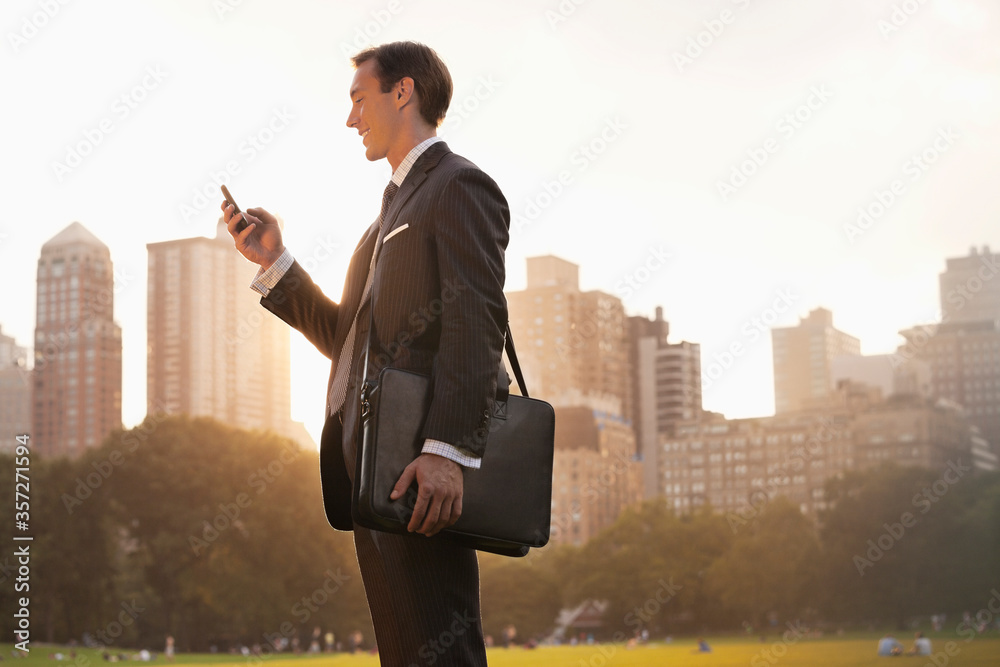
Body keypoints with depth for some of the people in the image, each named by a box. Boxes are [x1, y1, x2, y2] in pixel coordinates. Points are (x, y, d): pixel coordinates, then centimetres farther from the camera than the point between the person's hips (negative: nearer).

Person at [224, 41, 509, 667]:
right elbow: (347, 339, 28)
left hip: (419, 471, -10)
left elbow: (476, 323, -16)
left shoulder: (459, 185, -3)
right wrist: (274, 261, 17)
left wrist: (448, 450, -26)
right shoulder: (396, 204, 27)